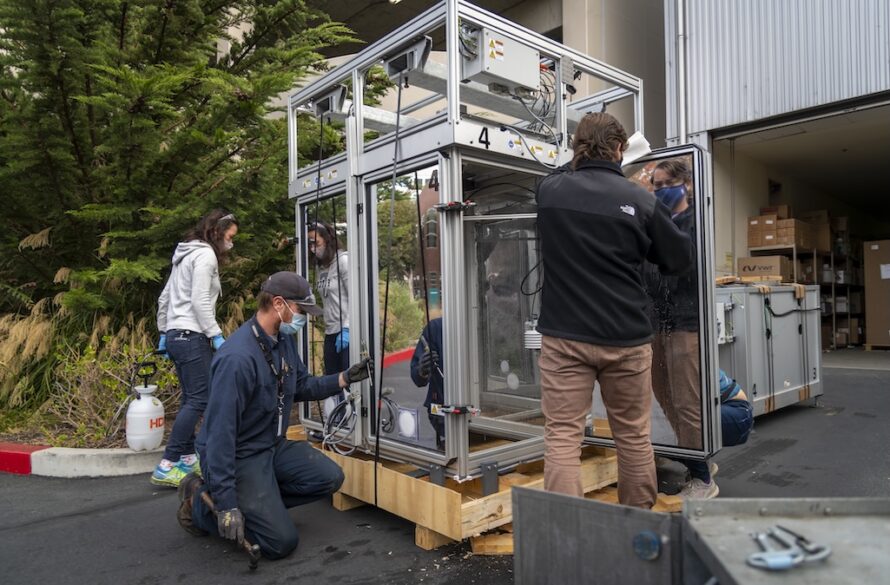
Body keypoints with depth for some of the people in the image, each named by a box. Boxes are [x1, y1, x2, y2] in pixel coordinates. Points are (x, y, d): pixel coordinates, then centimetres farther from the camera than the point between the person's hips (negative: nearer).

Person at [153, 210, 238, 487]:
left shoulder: (186, 255, 20)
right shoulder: (205, 254, -9)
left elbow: (164, 298, 22)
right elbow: (199, 301, -18)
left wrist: (163, 333, 25)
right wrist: (216, 336, -17)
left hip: (175, 335, 10)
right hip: (192, 336, -10)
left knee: (190, 399, 13)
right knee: (199, 400, -9)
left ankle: (188, 459, 18)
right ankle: (166, 467, -10)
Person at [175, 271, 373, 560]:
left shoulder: (285, 339, -1)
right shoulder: (237, 358, -29)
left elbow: (301, 385, 14)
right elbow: (220, 432, -29)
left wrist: (345, 378, -2)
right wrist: (226, 504, -27)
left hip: (274, 445, 8)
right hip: (238, 456, -8)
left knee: (330, 478, -6)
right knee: (282, 541, -10)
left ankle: (260, 500, 8)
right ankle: (201, 501, 6)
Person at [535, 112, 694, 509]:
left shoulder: (549, 189, 0)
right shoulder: (639, 200, -6)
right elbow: (680, 259, 7)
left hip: (564, 335, 0)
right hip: (625, 338, 0)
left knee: (562, 437, 3)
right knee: (634, 437, 16)